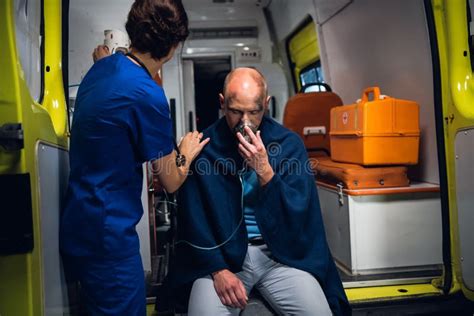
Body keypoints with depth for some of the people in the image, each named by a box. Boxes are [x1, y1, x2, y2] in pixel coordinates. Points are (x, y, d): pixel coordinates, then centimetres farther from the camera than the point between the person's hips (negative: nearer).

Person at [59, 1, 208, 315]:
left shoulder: (103, 66, 3)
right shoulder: (146, 94, -22)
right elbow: (171, 182, -11)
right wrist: (186, 153, 7)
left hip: (77, 226, 9)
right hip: (105, 235, -8)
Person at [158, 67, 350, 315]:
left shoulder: (289, 143, -3)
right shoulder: (203, 147, -4)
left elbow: (299, 213, -8)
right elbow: (193, 218, -3)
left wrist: (265, 171, -21)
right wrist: (218, 269, -13)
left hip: (280, 253, 1)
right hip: (221, 253, 0)